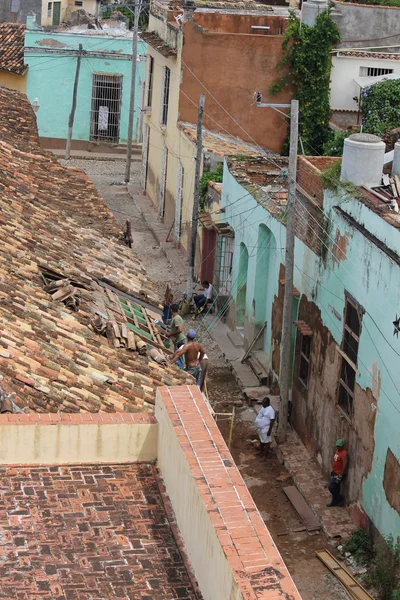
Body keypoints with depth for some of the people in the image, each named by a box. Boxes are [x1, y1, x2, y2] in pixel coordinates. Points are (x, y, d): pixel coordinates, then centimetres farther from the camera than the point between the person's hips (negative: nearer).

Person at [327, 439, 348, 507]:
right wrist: (332, 471, 21)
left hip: (339, 474, -9)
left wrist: (340, 476, -26)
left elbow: (344, 465, -26)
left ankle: (340, 499, 7)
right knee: (335, 487, 16)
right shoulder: (337, 450, 7)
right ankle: (334, 502, 27)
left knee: (331, 487, -9)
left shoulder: (344, 454, -23)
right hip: (335, 472, 9)